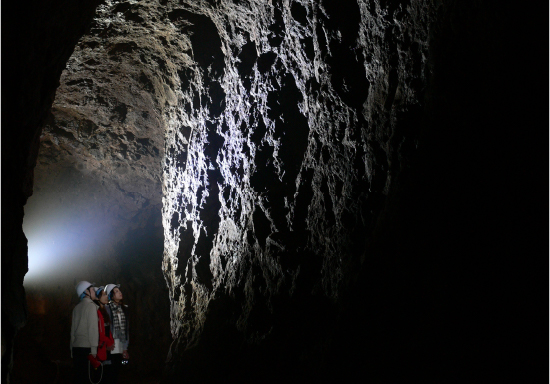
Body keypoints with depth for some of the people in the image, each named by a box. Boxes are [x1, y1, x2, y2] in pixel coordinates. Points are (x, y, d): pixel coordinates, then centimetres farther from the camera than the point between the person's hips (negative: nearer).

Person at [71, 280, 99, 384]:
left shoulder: (77, 307, 16)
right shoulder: (91, 305, -5)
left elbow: (73, 328, 16)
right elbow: (92, 328, -11)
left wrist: (72, 348, 17)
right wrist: (94, 349, -13)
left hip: (76, 347, 6)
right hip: (86, 347, -6)